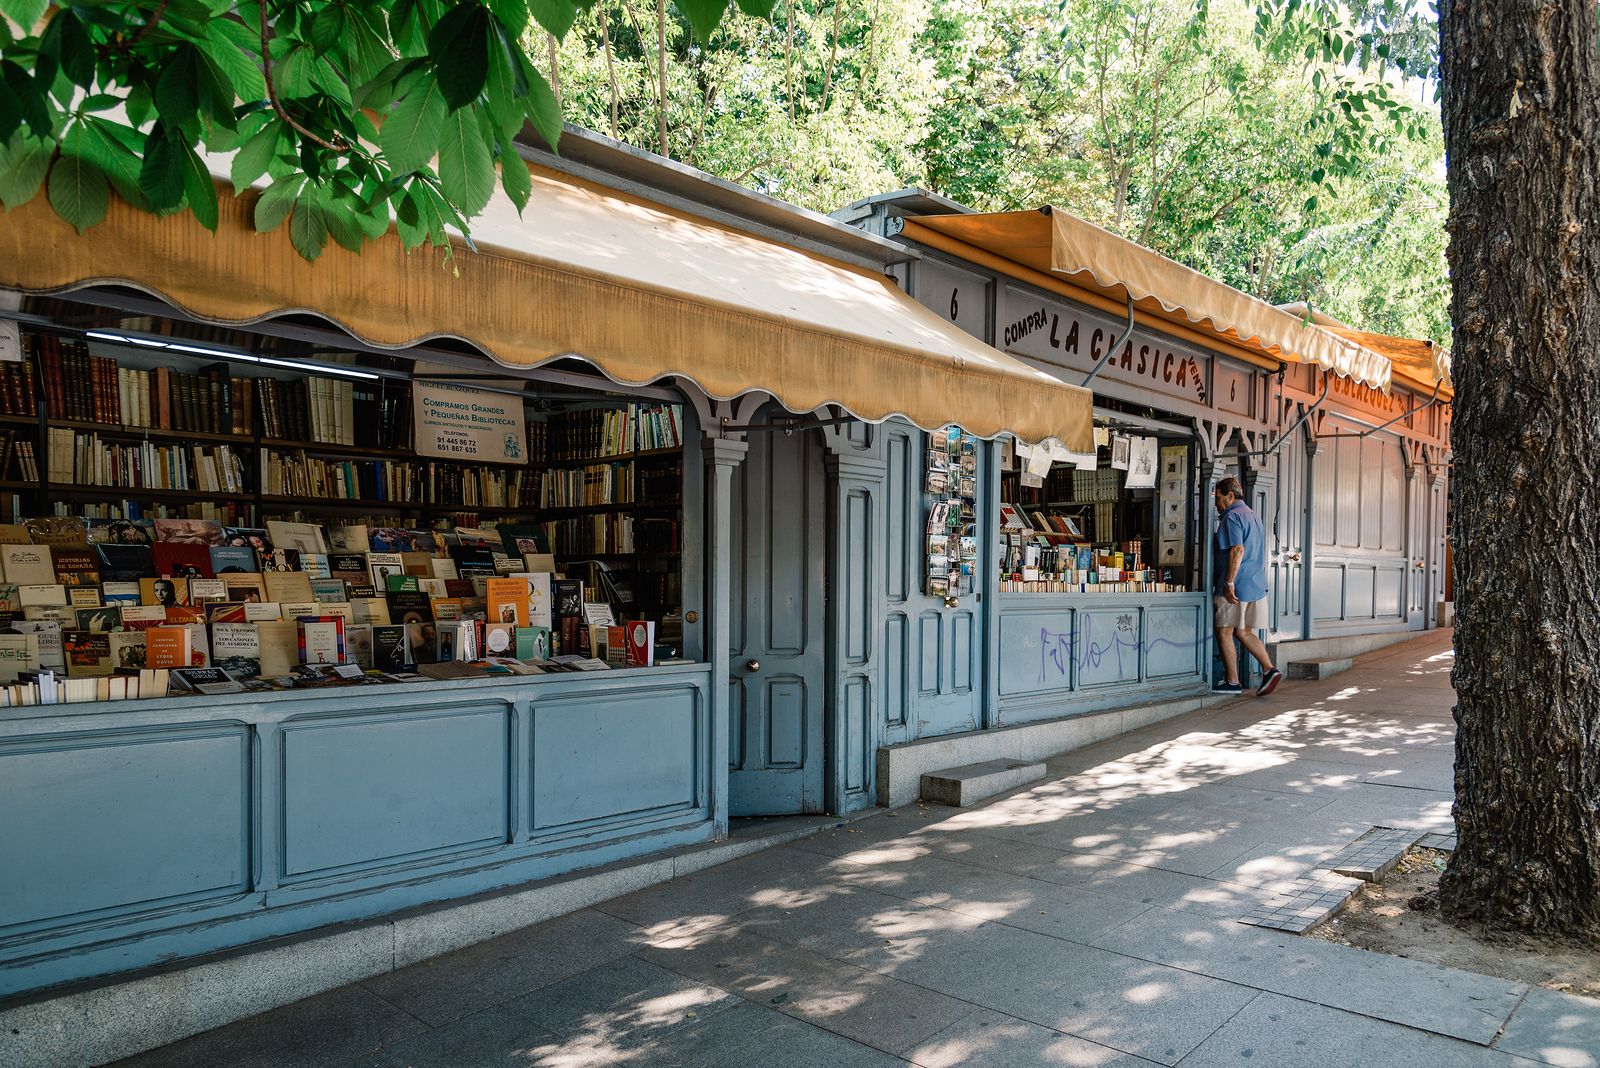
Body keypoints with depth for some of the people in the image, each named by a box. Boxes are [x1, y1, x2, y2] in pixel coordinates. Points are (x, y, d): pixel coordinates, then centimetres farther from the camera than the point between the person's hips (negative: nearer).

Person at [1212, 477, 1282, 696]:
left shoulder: (1232, 516, -11)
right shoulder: (1253, 516, 19)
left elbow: (1237, 550, -21)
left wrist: (1229, 583, -21)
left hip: (1236, 586, -9)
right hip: (1256, 585, 9)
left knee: (1224, 632, 1)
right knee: (1244, 633, 13)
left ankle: (1232, 681, 5)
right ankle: (1269, 670, 1)